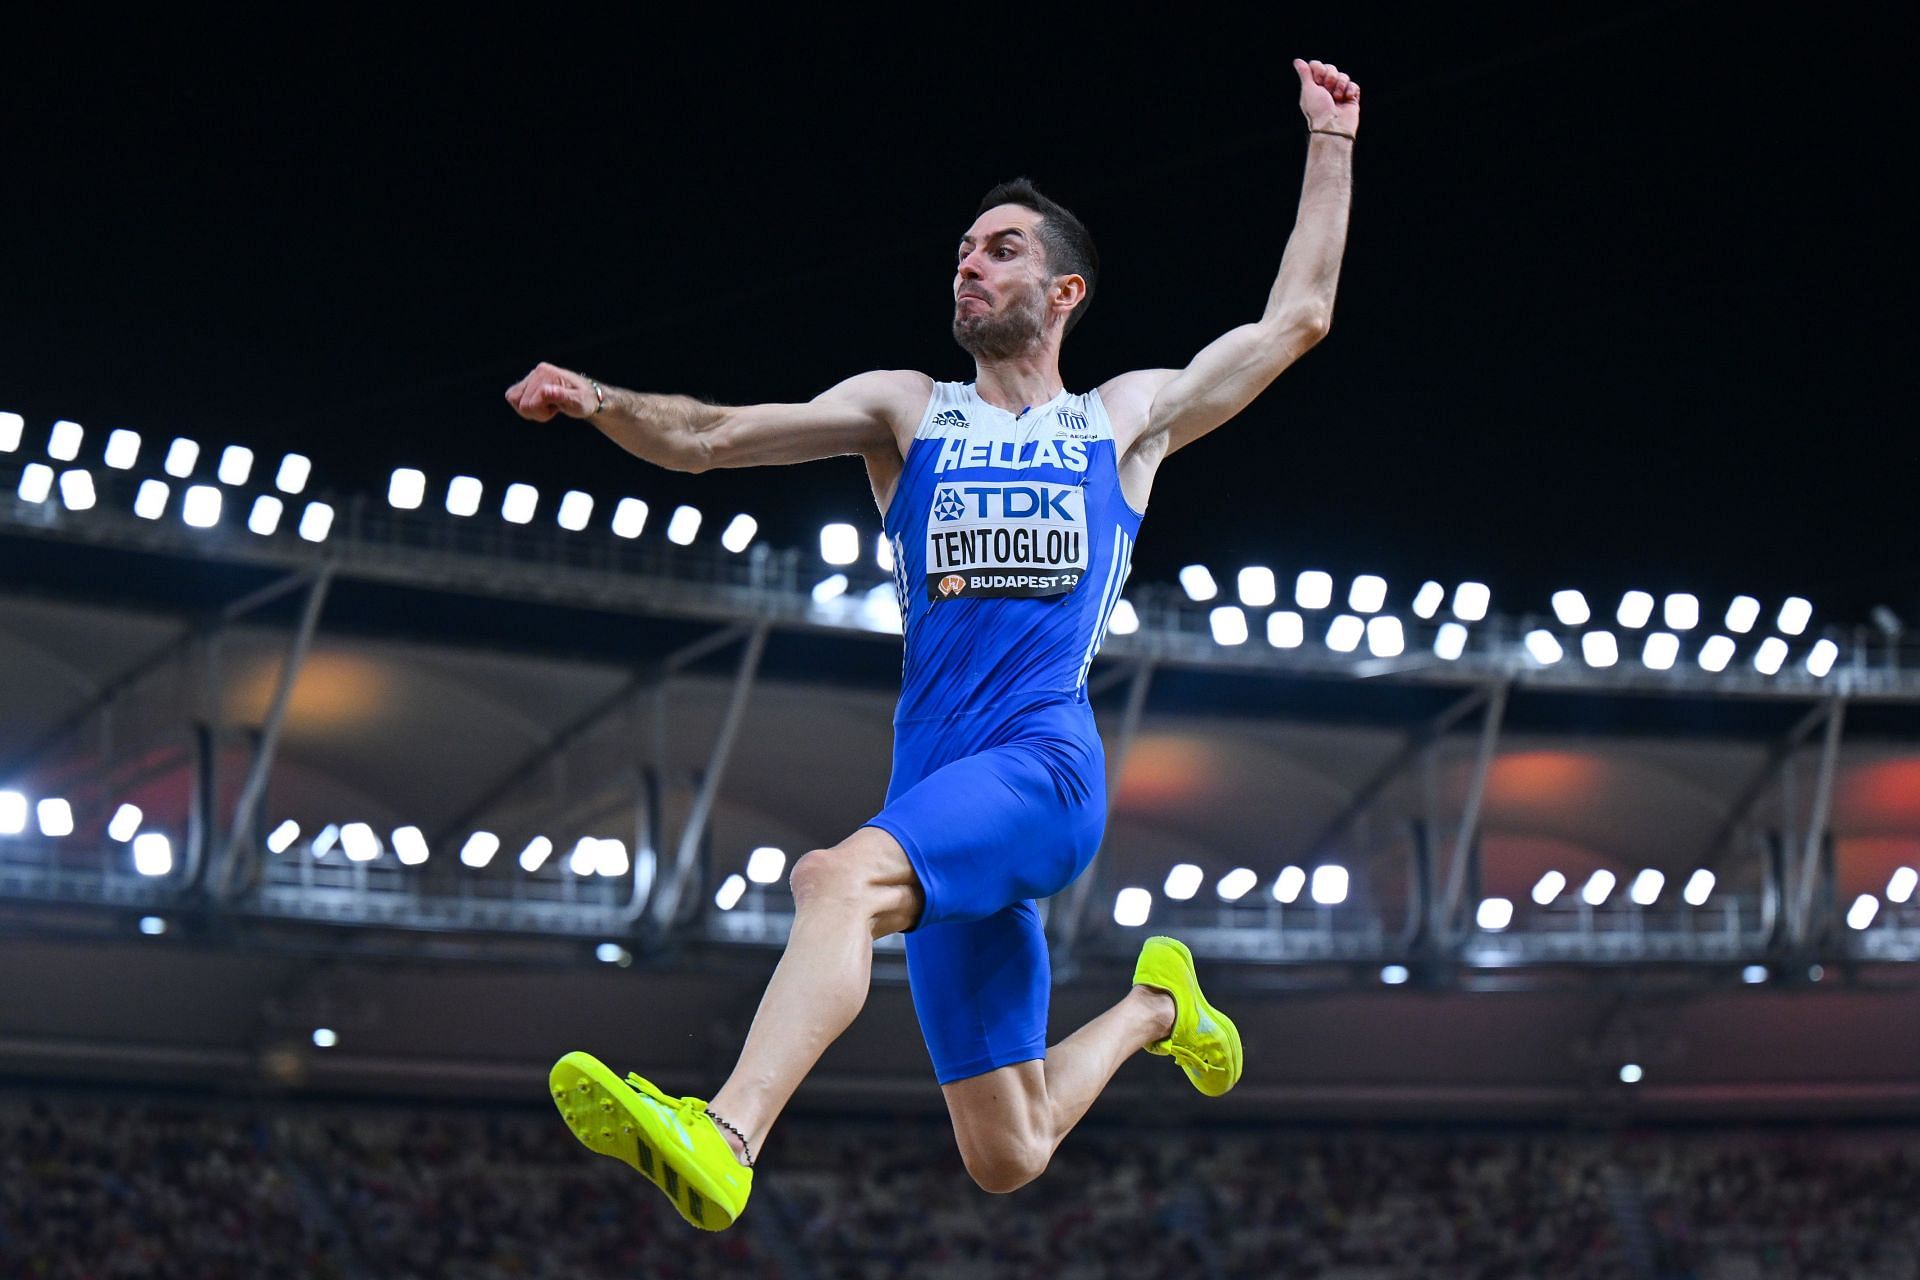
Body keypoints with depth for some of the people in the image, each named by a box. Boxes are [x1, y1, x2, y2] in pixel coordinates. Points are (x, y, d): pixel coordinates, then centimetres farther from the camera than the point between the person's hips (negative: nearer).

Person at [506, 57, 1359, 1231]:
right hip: (941, 799, 4)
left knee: (840, 878, -36)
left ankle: (723, 1143, -52)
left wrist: (1330, 141, 24)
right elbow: (708, 438, 10)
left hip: (1046, 764, -4)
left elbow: (1299, 315, 21)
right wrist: (601, 403, -9)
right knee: (1008, 1160, 5)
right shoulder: (905, 412, 21)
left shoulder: (1127, 419, 19)